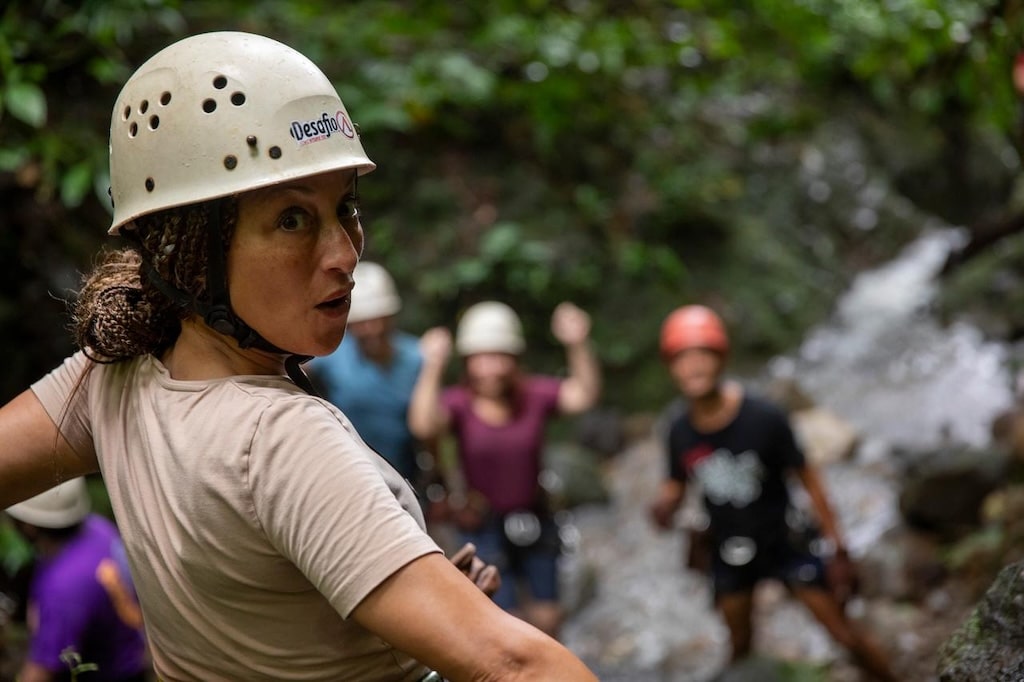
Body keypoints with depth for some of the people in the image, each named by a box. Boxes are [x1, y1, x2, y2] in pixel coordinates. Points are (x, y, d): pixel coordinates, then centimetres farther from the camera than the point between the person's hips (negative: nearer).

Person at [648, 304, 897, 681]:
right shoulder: (680, 431, -15)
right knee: (741, 648, 19)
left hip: (784, 542, -3)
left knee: (846, 635, 2)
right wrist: (663, 506, -22)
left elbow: (807, 478, -15)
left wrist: (836, 548, -11)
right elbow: (676, 484, 2)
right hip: (729, 553, 3)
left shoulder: (764, 418, -26)